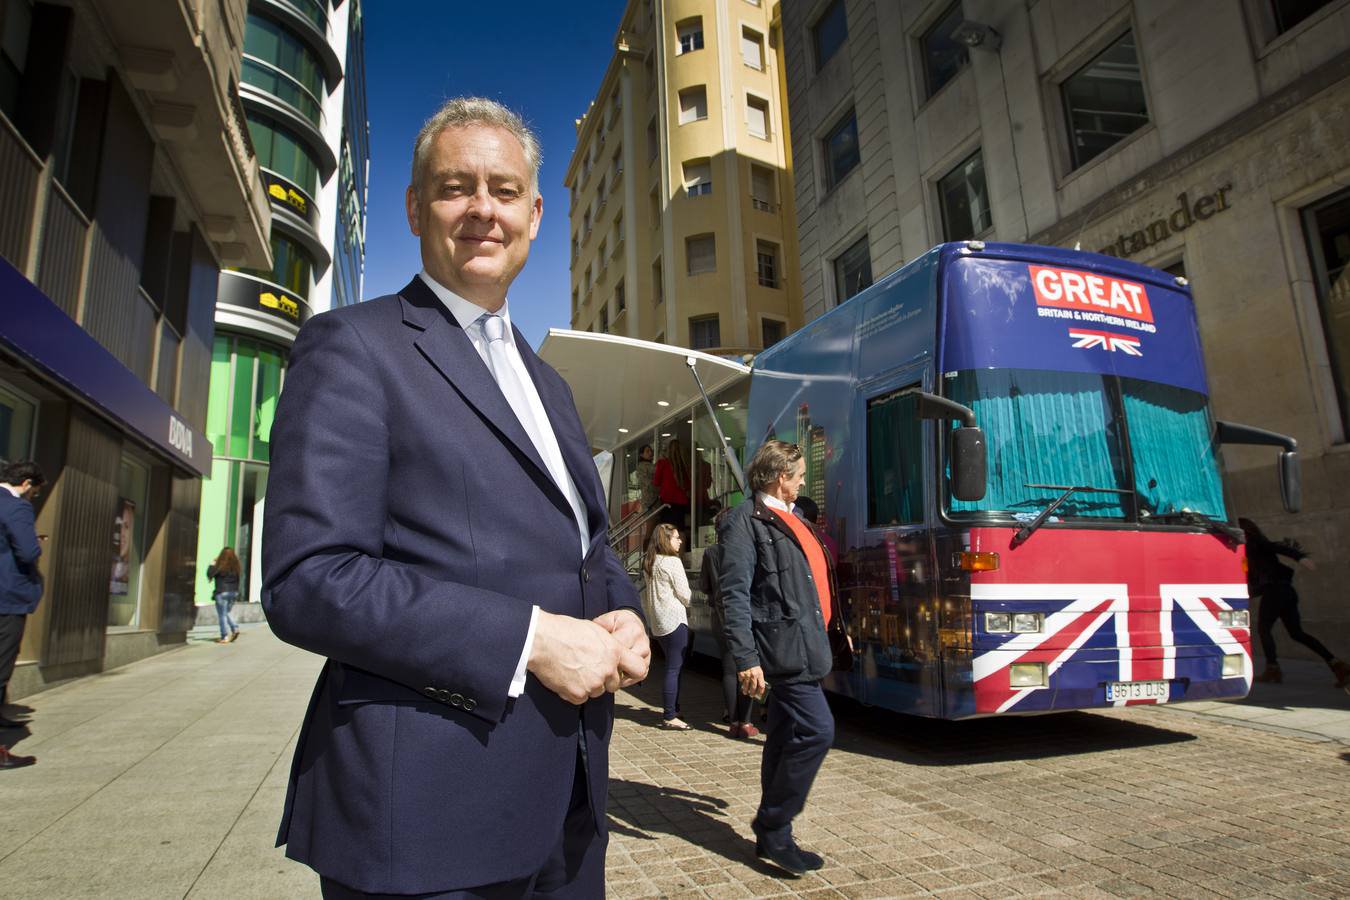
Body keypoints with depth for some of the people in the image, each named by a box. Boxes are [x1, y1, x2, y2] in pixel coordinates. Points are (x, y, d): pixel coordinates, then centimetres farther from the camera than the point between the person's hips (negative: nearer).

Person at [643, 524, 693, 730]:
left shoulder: (649, 563, 13)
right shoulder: (672, 562, -12)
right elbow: (684, 593, -10)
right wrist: (690, 605, 8)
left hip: (657, 621, 9)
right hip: (674, 619, -9)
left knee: (673, 666, 18)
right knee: (674, 668, -5)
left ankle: (671, 709, 24)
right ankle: (670, 717, -4)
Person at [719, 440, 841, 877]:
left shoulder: (786, 520, 17)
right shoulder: (746, 521, -11)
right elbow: (734, 595, -17)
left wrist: (816, 639, 21)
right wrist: (746, 660, -22)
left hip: (801, 646, 9)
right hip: (783, 647, -9)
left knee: (785, 737, 13)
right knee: (816, 729, -11)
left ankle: (772, 837, 24)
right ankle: (773, 829, 4)